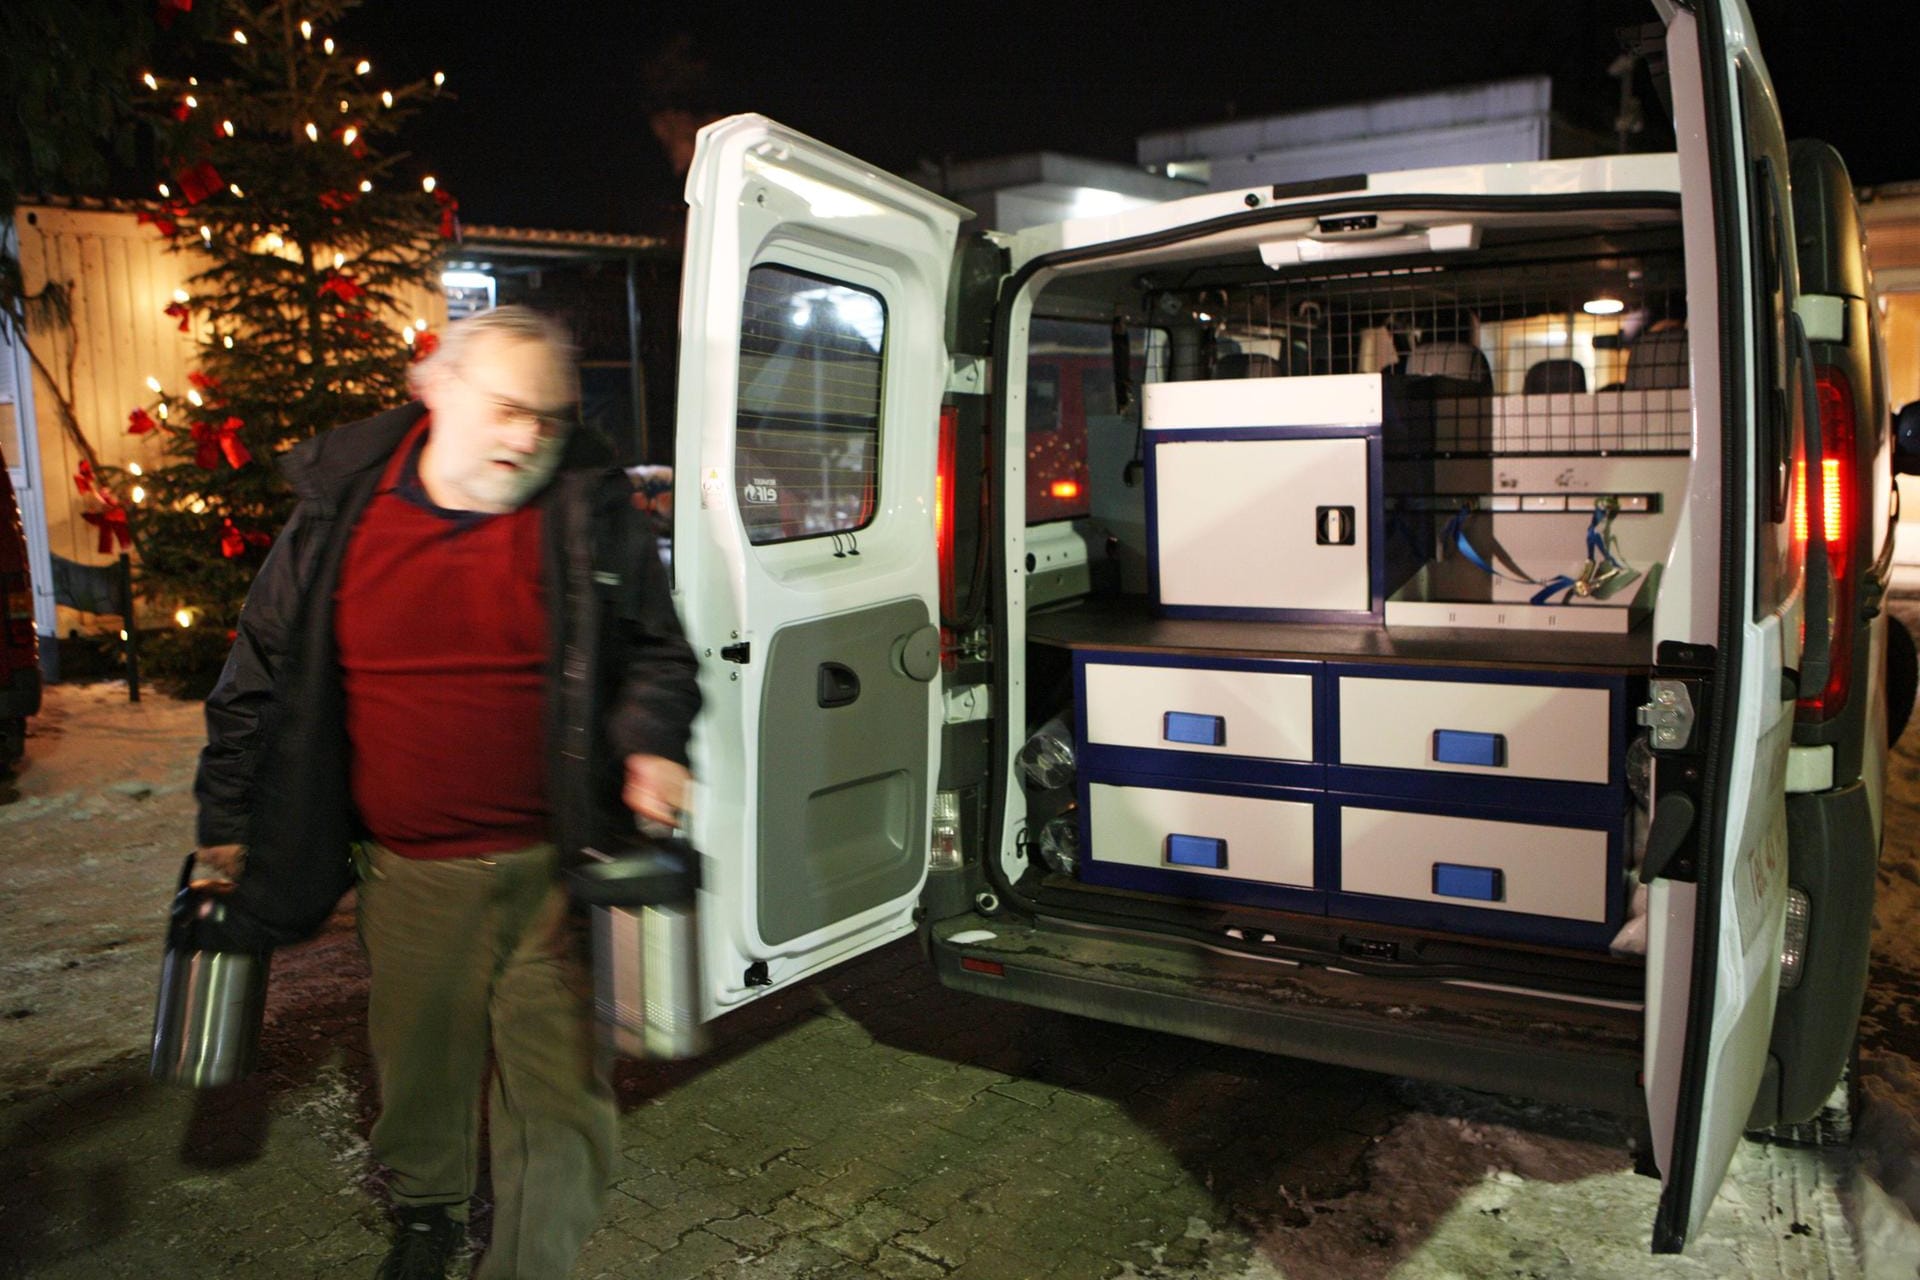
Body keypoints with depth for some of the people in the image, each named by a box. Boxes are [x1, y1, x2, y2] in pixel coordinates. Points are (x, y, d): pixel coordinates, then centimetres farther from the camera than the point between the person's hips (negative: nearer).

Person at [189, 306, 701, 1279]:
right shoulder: (341, 511, -1)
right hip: (411, 878, 2)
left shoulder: (592, 512, -5)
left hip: (557, 867, -1)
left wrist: (651, 743, -15)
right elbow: (261, 675, 9)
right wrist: (227, 824, 11)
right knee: (419, 1065, 20)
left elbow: (655, 653, 4)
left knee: (559, 1087, 3)